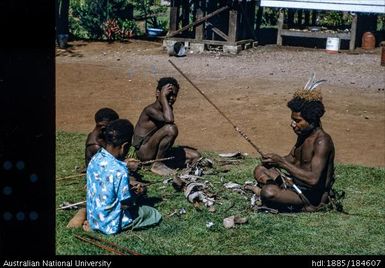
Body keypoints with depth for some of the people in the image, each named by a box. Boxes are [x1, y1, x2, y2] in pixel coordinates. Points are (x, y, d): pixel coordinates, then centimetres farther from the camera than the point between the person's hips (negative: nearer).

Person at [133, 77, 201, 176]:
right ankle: (157, 165, -16)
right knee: (171, 129, -30)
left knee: (195, 156, 2)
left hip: (158, 152, 8)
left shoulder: (167, 108, 9)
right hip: (144, 152, -8)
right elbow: (169, 119, -35)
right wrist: (163, 96, -26)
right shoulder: (150, 109, -18)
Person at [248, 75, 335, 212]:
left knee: (268, 193, -29)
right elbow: (292, 158, 17)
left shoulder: (322, 141, -25)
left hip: (313, 196, -10)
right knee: (260, 170, 11)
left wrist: (282, 162, -31)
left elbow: (313, 179, -33)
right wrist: (274, 160, -5)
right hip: (296, 183, 10)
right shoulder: (303, 134, 4)